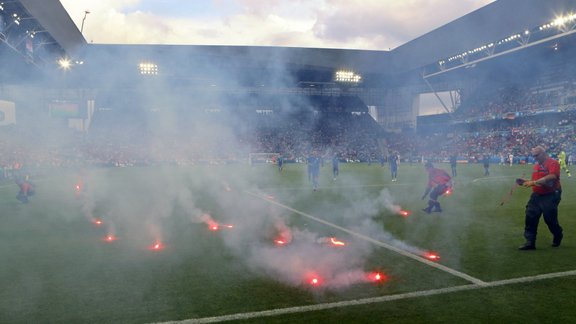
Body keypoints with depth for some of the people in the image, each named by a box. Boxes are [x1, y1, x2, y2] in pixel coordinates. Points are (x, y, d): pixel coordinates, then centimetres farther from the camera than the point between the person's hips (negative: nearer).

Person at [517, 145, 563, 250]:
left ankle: (558, 236, 34)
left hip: (550, 196, -7)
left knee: (550, 219, 4)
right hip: (536, 195, 7)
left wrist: (534, 182, -31)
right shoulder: (536, 165, 14)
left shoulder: (553, 163, -10)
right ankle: (530, 242, 4)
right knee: (530, 218, -1)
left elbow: (552, 177, -27)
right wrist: (526, 182, 5)